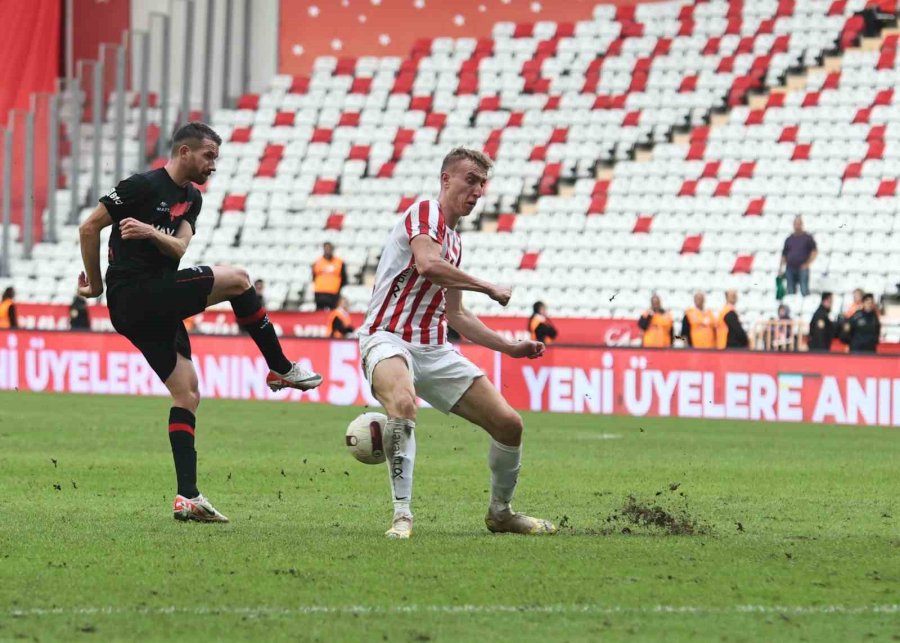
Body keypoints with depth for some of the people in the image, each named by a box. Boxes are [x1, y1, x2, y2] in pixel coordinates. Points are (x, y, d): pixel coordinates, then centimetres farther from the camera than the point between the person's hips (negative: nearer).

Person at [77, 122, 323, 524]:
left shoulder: (191, 199, 16)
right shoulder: (144, 186, -9)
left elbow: (180, 248, 0)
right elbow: (89, 228, -7)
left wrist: (152, 233, -21)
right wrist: (96, 285, 2)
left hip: (157, 304, 9)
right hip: (132, 295, -9)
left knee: (186, 394, 3)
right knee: (237, 279, -11)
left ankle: (187, 498, -1)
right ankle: (281, 369, 0)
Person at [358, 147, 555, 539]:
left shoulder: (454, 242, 21)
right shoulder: (426, 211, -5)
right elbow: (428, 264, -26)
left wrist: (509, 346, 24)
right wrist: (489, 288, -15)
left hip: (434, 351, 9)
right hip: (388, 340, -8)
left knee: (509, 424, 2)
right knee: (403, 403, -41)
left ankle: (500, 512, 25)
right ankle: (401, 514, -38)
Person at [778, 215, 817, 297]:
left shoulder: (807, 237, 5)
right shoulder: (789, 239, 15)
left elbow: (814, 252, 1)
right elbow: (784, 255, 17)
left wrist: (807, 263, -9)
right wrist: (781, 267, 6)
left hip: (802, 268, -4)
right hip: (790, 268, 4)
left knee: (804, 291, -11)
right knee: (790, 292, 3)